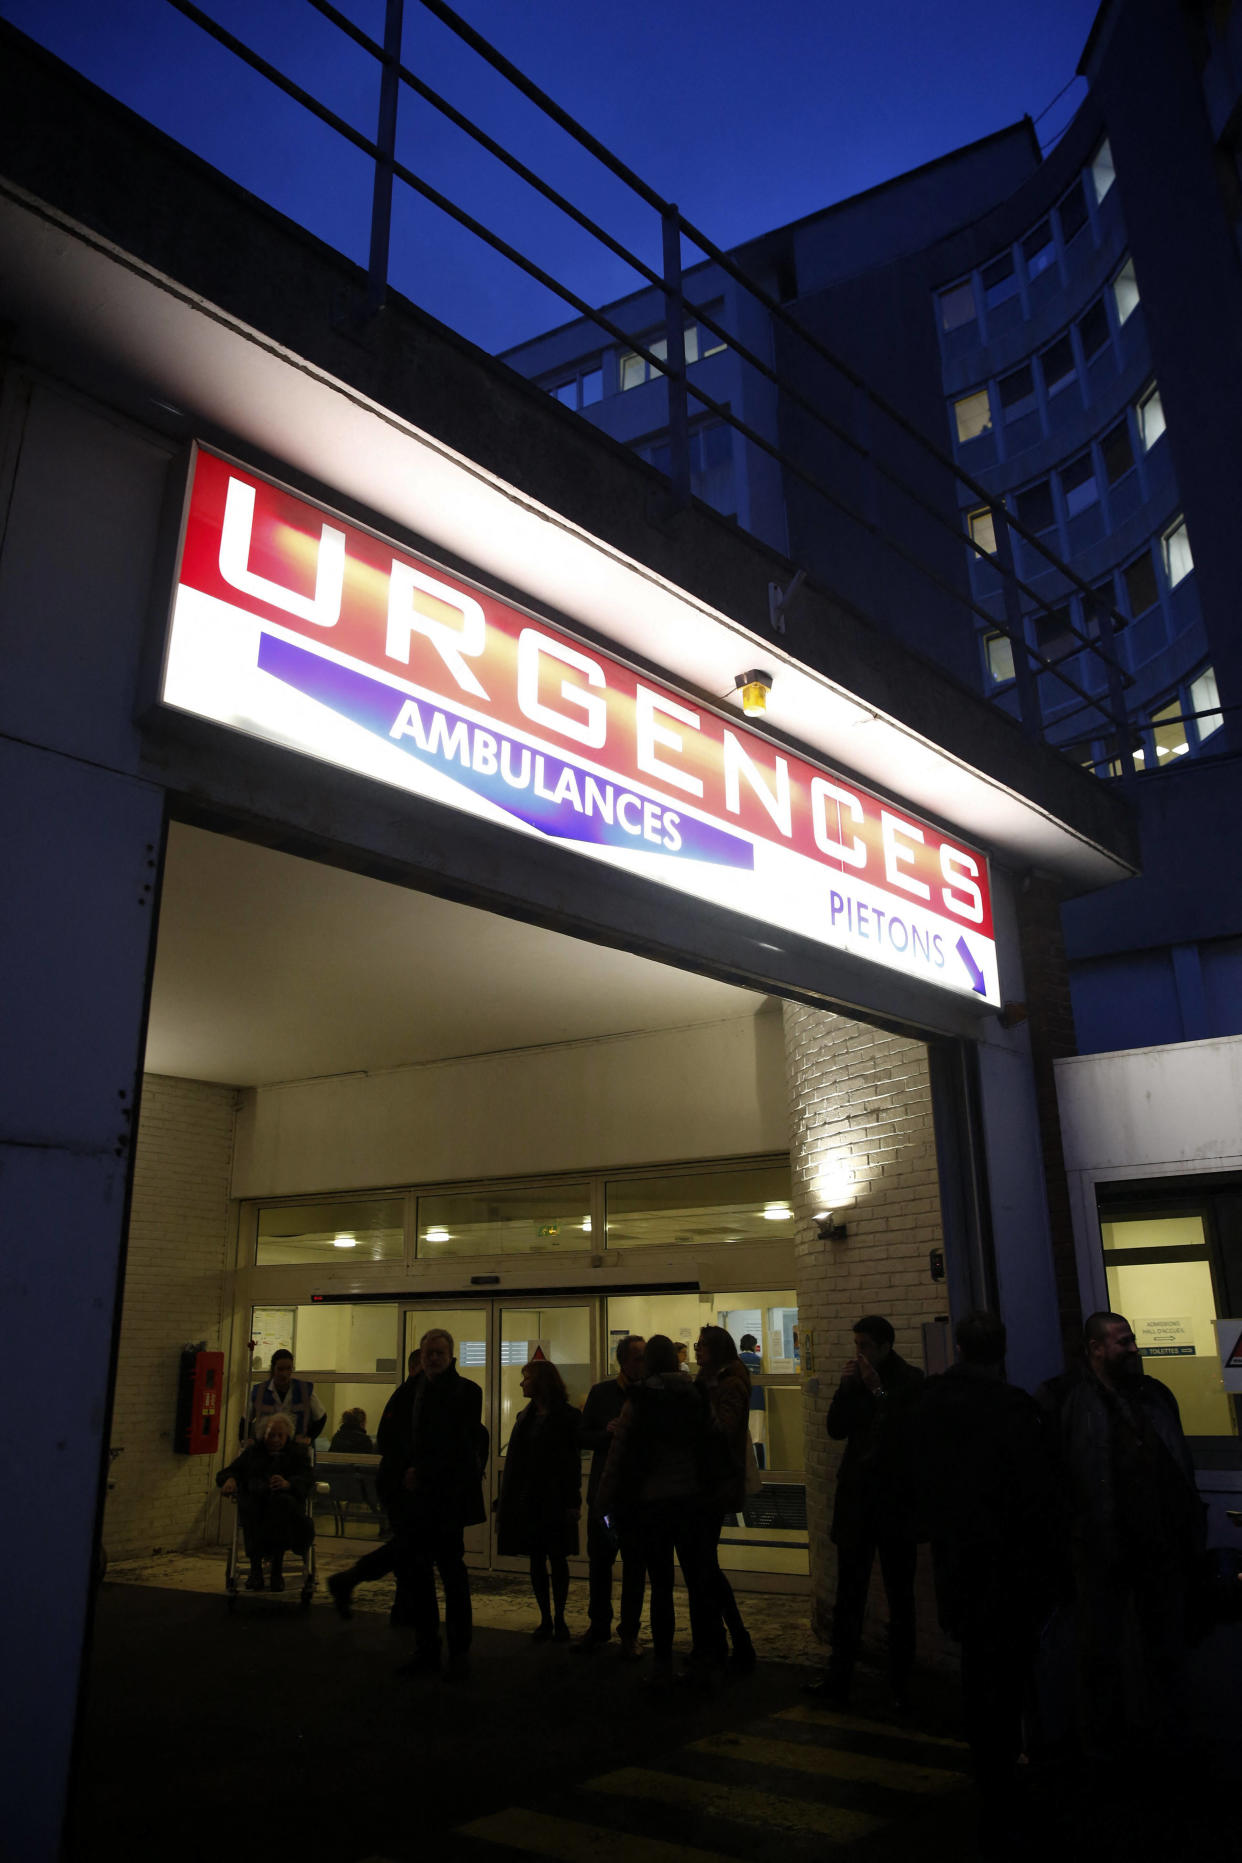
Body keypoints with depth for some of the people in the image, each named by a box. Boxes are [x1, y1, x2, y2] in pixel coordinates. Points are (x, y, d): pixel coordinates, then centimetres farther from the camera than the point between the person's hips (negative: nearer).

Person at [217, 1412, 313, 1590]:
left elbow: (305, 1480, 3)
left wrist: (288, 1484, -22)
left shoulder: (297, 1452, 22)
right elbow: (227, 1472, 18)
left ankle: (277, 1567, -30)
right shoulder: (252, 1451, 29)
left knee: (281, 1501, -37)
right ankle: (255, 1567, -29)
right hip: (255, 1505, 2)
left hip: (285, 1504, -1)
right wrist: (229, 1479, -10)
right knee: (246, 1504, -34)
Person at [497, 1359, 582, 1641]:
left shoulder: (567, 1416, -6)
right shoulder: (525, 1417, 12)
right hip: (527, 1499, 5)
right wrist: (506, 1502, 4)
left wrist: (573, 1501, -14)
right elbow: (514, 1460, 9)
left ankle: (559, 1618, 12)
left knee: (557, 1559, 1)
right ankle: (545, 1619, 15)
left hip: (555, 1499, -5)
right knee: (536, 1560, 7)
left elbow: (573, 1461, -8)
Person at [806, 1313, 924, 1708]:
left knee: (900, 1597, 9)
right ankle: (838, 1679, 13)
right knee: (848, 1594, 7)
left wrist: (878, 1390, -17)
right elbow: (836, 1429, 2)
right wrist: (847, 1386, -9)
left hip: (895, 1501, -4)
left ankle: (900, 1685, 19)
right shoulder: (857, 1380, 6)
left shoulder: (909, 1381, -8)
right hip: (857, 1498, 4)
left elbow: (907, 1432, -19)